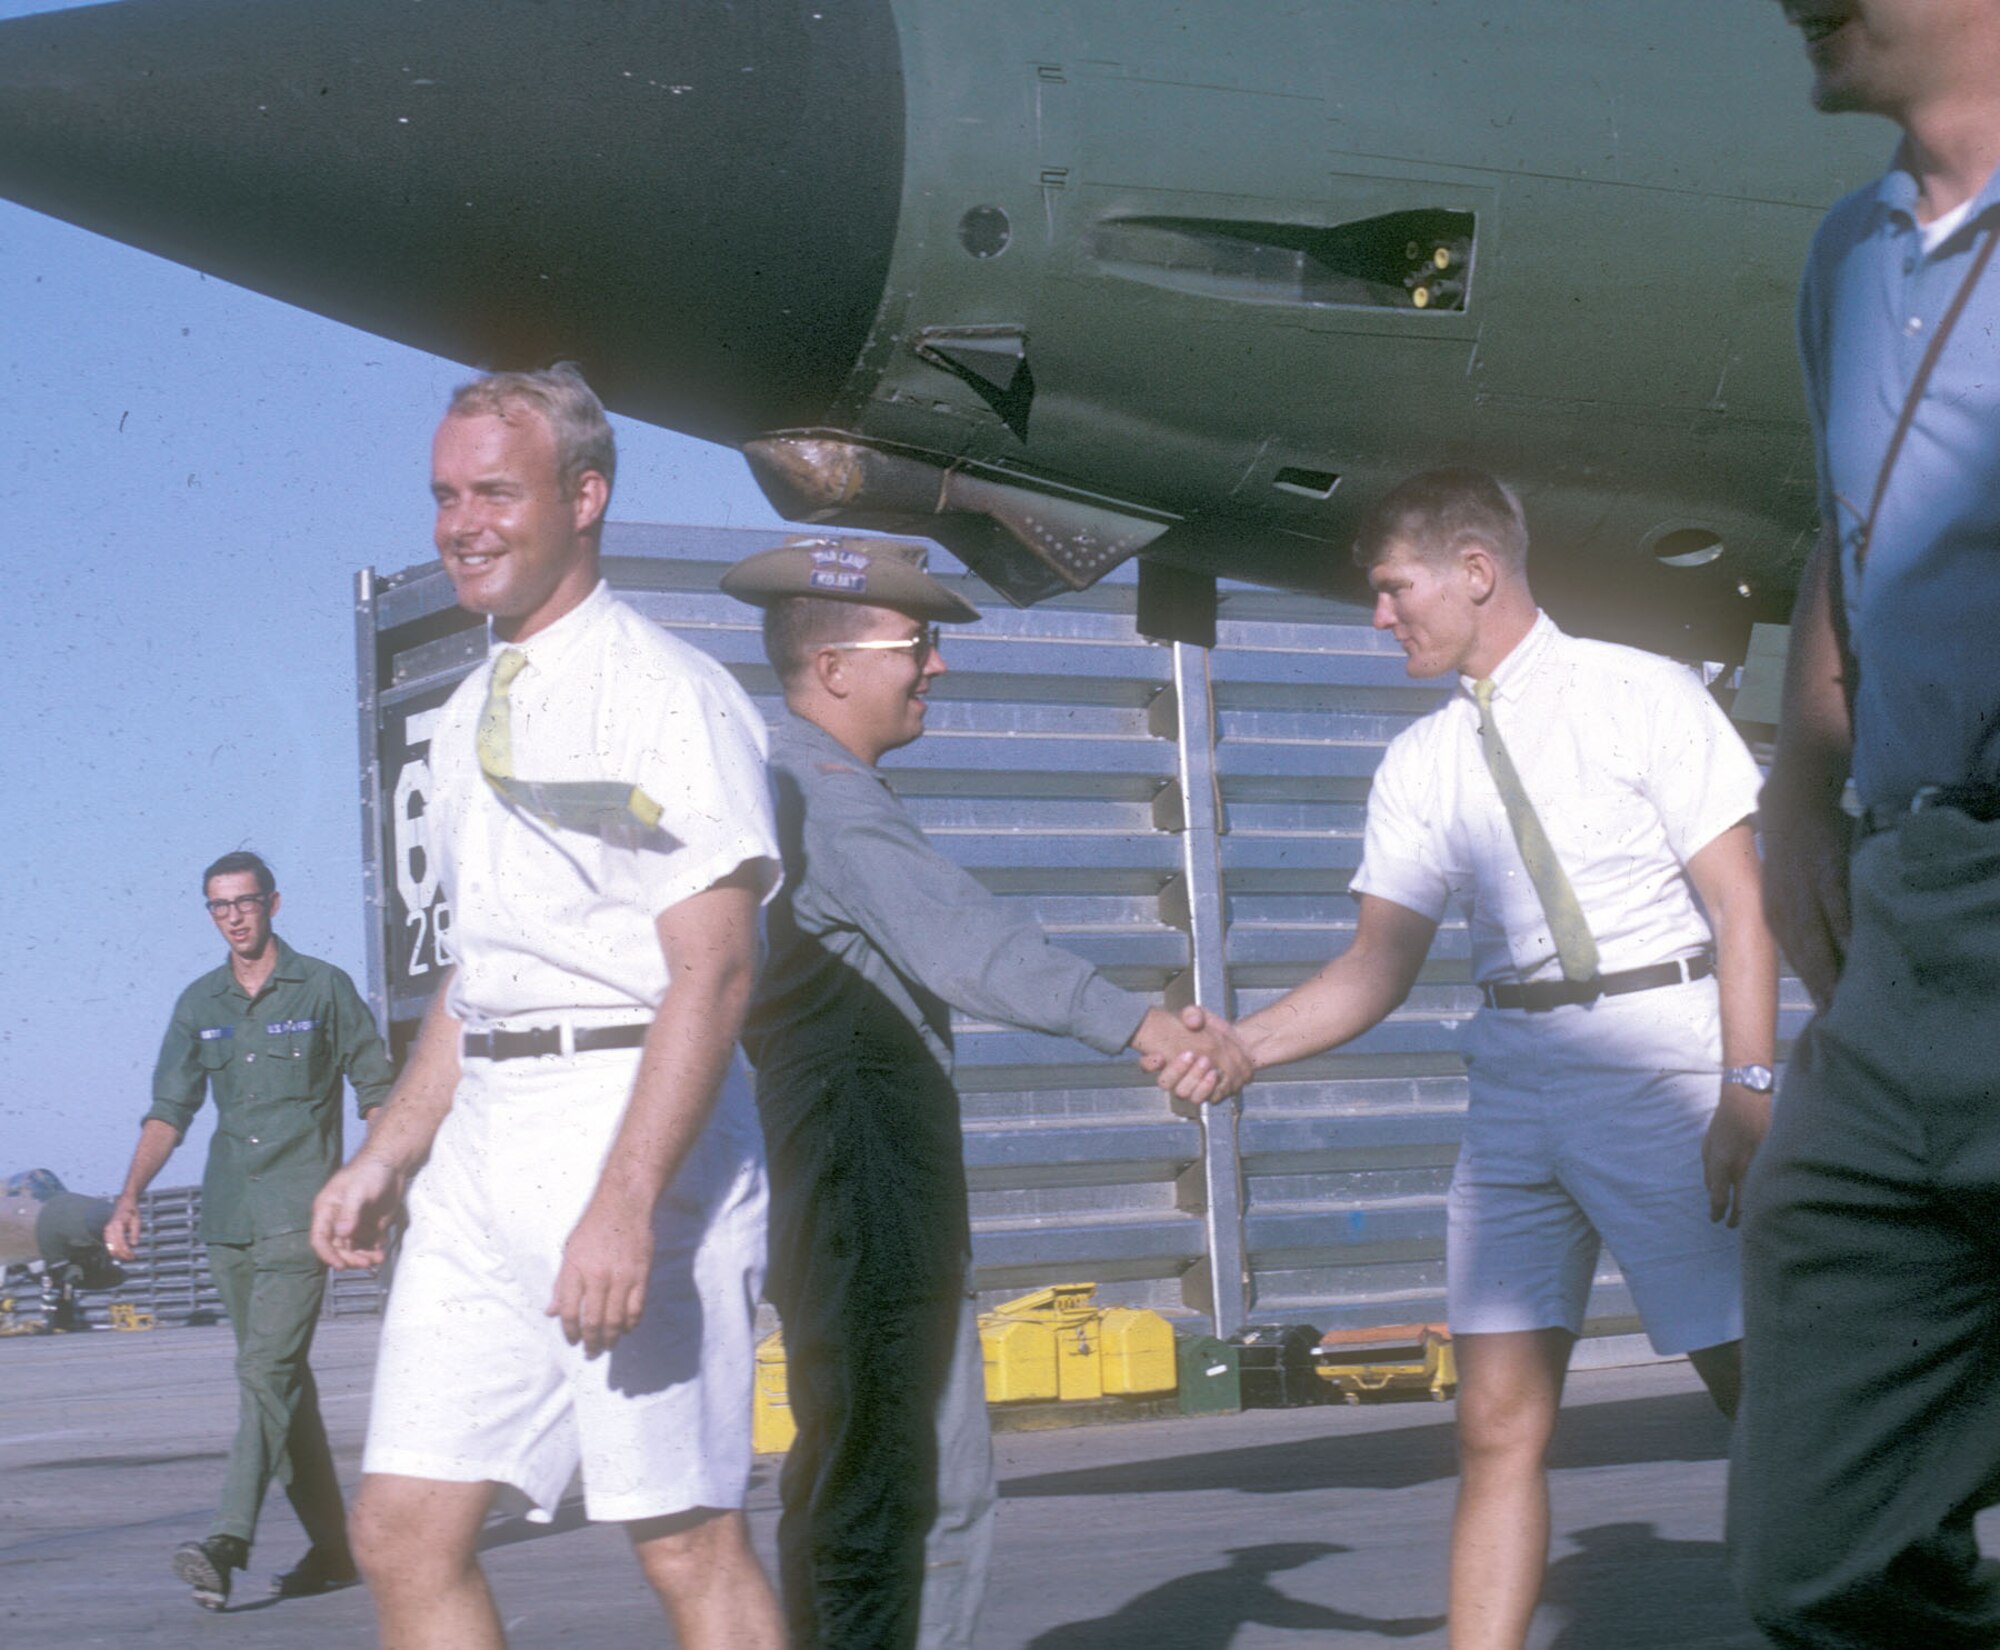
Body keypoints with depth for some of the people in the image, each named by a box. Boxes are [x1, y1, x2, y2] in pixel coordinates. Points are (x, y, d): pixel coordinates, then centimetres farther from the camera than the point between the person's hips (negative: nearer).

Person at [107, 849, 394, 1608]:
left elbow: (377, 1091, 4)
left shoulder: (324, 988, 1)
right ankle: (331, 1546, 16)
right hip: (227, 1216, 5)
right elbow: (170, 1110, 11)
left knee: (268, 1369, -17)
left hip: (299, 1212, -5)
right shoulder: (199, 1004, 12)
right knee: (282, 1378, 9)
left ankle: (228, 1542, -26)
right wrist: (129, 1198, -1)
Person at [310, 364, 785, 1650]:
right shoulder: (471, 717, 19)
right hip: (483, 1147, 8)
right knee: (405, 1534, 2)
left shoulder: (665, 695, -7)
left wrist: (625, 1203, -24)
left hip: (636, 1121, -8)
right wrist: (389, 1156, 19)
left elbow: (715, 972, -16)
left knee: (688, 1543, -5)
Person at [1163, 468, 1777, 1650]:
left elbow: (1741, 903, -7)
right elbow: (1384, 962, 8)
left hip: (1664, 1060, -5)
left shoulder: (1640, 696, -2)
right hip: (1518, 1086, 5)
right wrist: (1243, 1044, -7)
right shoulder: (1423, 764, 11)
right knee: (1500, 1423, 1)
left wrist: (1748, 1094, -16)